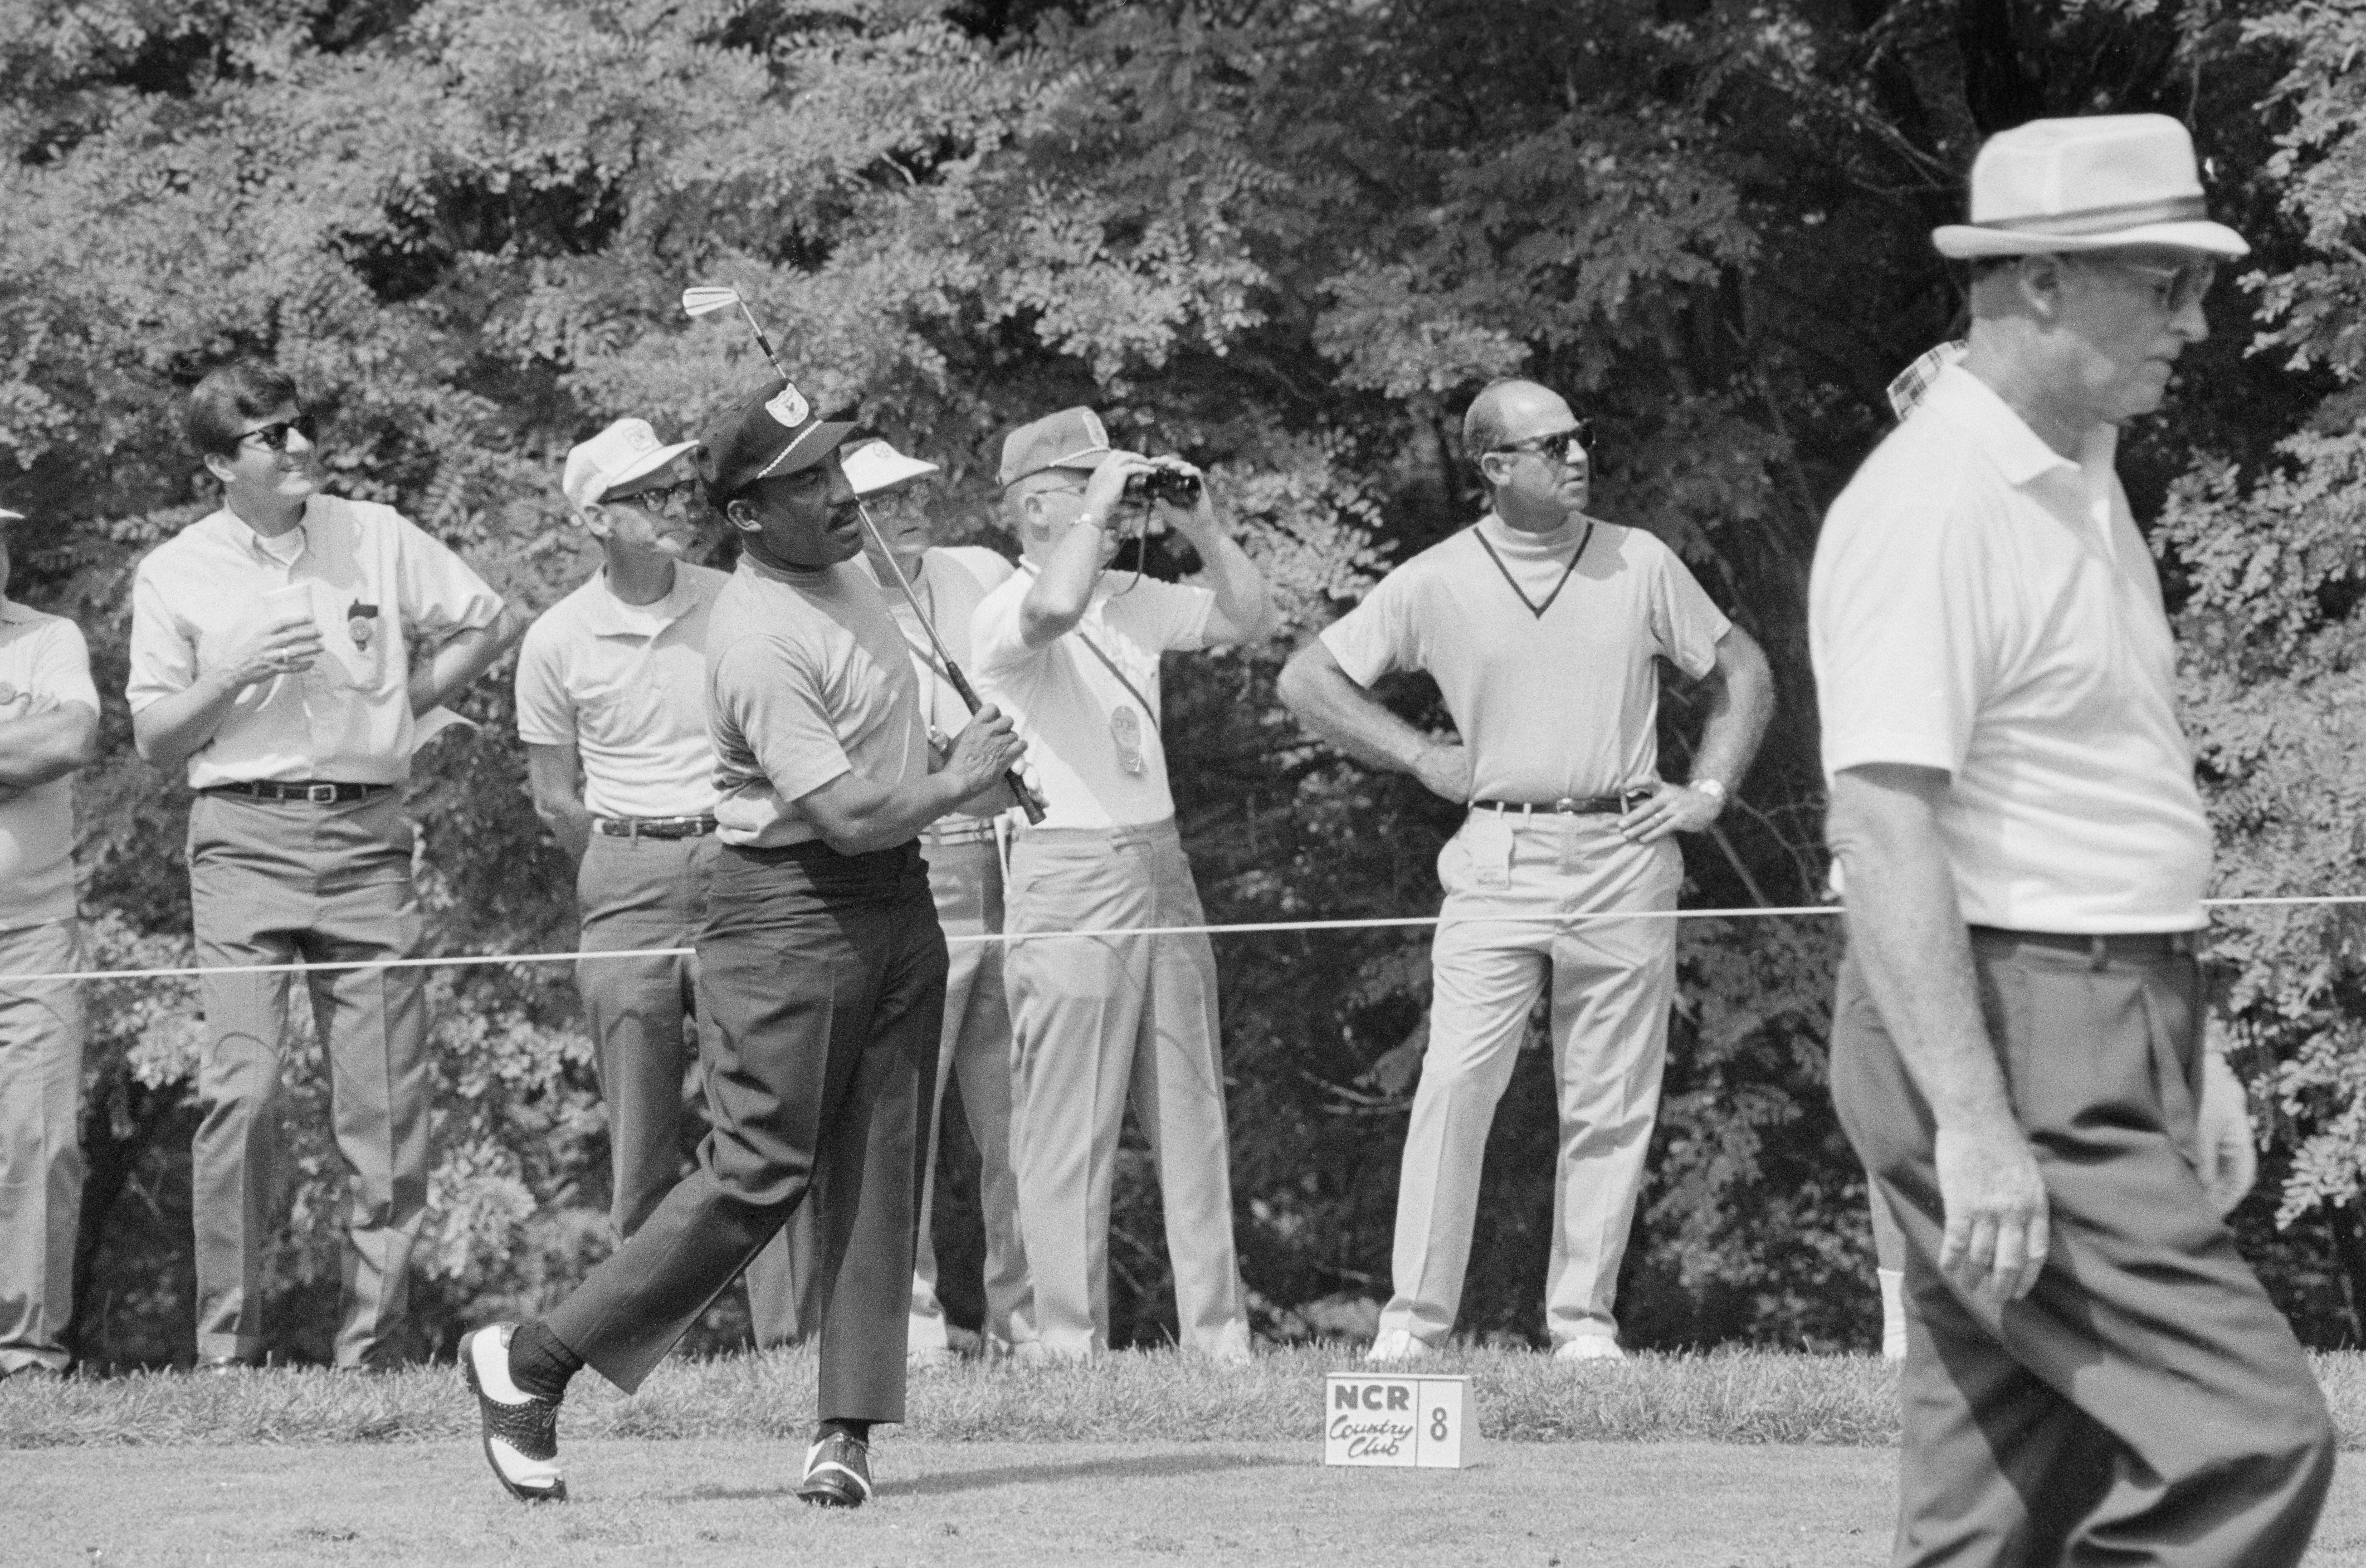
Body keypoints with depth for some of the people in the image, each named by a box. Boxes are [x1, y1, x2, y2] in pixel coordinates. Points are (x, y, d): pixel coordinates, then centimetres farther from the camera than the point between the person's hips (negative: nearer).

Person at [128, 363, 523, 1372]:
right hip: (244, 837, -2)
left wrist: (405, 704, 9)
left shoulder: (377, 539, 10)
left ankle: (370, 1346, 3)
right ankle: (227, 1346, -10)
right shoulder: (176, 576, 6)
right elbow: (156, 742, 6)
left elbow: (490, 625, 19)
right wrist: (241, 674, -10)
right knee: (241, 1088, -14)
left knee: (388, 1100, -2)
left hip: (365, 835, 2)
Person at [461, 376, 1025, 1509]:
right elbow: (852, 812, -25)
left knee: (878, 1176, 2)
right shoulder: (759, 641, -22)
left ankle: (849, 1431, 2)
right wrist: (960, 783, -9)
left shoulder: (846, 562, 8)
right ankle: (529, 1364, -4)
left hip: (899, 905, 9)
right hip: (789, 913, -9)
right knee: (759, 1174, -12)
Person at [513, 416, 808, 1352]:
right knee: (642, 1143, 1)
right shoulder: (558, 642, 2)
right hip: (624, 884, 0)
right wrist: (631, 882, 5)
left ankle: (788, 1333, -9)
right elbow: (557, 799, 8)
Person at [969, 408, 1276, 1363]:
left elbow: (1250, 621, 19)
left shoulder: (1129, 601, 15)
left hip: (1159, 866, 7)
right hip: (1067, 875, -7)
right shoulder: (1002, 615, -8)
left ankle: (1218, 1338, 10)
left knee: (1192, 1119, 7)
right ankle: (1069, 1346, -4)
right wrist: (1099, 508, -17)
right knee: (1069, 1131, -6)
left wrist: (1200, 529, 6)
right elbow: (1056, 610, -31)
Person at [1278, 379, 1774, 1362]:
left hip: (1624, 855, 2)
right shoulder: (1437, 582, 3)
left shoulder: (1640, 564, 8)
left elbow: (1744, 674, 17)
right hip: (1498, 860, -2)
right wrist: (1422, 757, 3)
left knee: (1612, 1104, 1)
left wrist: (1707, 792, 6)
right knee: (1456, 1085, -11)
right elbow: (1307, 679, 9)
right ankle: (1414, 1316, -8)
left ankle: (1583, 1317, 8)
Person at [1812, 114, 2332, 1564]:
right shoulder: (1931, 508, -15)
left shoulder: (2087, 486, 17)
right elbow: (1880, 822, -22)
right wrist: (1972, 1120, -27)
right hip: (2004, 1042, -10)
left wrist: (2195, 1052, 23)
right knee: (2250, 1440, -15)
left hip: (2113, 1044, 10)